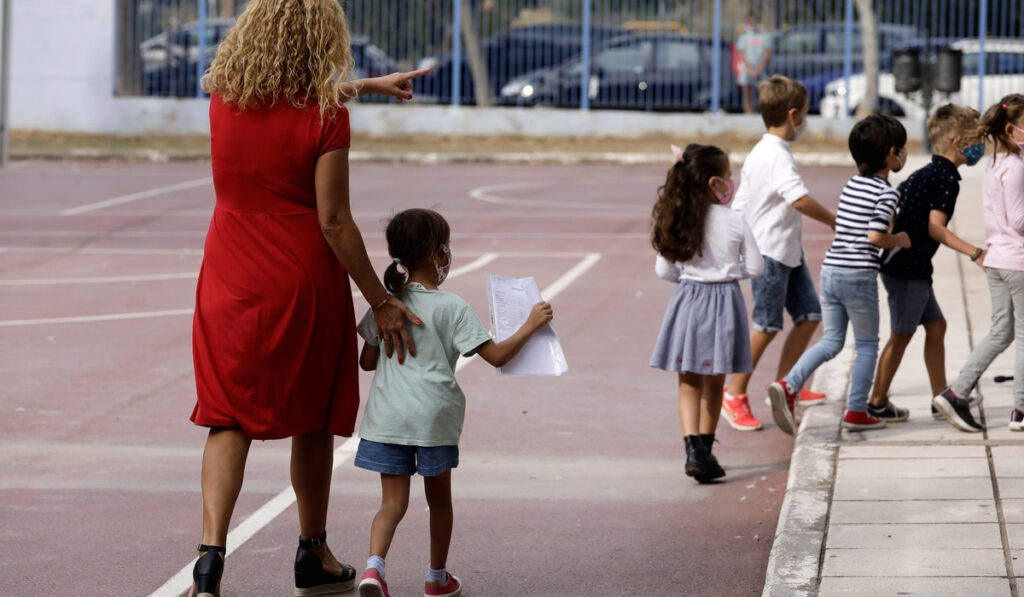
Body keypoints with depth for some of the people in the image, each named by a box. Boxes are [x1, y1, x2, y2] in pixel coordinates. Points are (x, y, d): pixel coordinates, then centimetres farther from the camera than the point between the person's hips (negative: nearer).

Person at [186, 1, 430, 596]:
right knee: (312, 420, 14)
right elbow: (334, 222, -14)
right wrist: (382, 302, -7)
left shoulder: (224, 97, 0)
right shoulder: (325, 118, -15)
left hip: (231, 280, 3)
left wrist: (368, 85, 34)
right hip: (303, 281, -3)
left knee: (229, 417, 5)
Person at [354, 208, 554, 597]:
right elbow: (497, 356, -8)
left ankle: (374, 565, -23)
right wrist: (531, 325, 3)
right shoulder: (452, 308, -8)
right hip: (434, 417, -2)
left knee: (393, 502, 2)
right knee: (439, 498, 17)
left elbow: (367, 361, 10)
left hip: (387, 418, 2)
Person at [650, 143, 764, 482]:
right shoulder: (735, 222, -11)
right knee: (713, 384, 12)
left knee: (689, 385, 6)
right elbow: (754, 266, -3)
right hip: (724, 302, -2)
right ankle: (704, 450, 21)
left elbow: (663, 270, 1)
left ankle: (694, 450, -11)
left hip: (688, 300, 2)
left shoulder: (675, 222, -4)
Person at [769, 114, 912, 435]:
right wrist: (901, 240, -1)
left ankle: (788, 386, -7)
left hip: (830, 270, 7)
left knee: (831, 341, 13)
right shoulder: (887, 193, -10)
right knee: (867, 345, 10)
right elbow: (875, 236, -19)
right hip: (859, 276, -7)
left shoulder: (851, 185, 13)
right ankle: (856, 411, 13)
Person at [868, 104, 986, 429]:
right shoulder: (948, 178, -16)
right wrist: (975, 253, -27)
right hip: (910, 267, -10)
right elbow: (935, 227, -22)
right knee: (902, 334, 1)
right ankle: (877, 402, 10)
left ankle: (941, 397, 19)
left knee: (935, 325, 14)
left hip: (898, 262, 10)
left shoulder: (925, 174, 13)